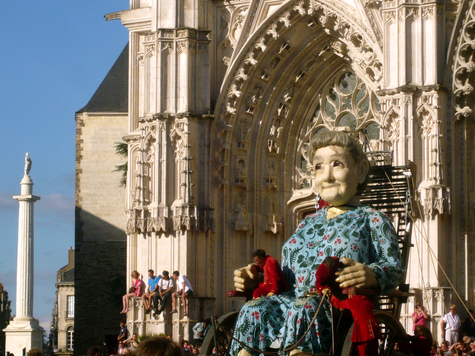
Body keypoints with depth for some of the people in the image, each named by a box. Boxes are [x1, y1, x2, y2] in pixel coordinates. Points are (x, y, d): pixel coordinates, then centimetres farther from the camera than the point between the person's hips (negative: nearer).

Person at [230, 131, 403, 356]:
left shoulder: (371, 220, 13)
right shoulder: (307, 225, 31)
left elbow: (394, 267, 0)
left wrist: (370, 274, -22)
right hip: (295, 300, 5)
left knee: (305, 309, -38)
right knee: (254, 310, -25)